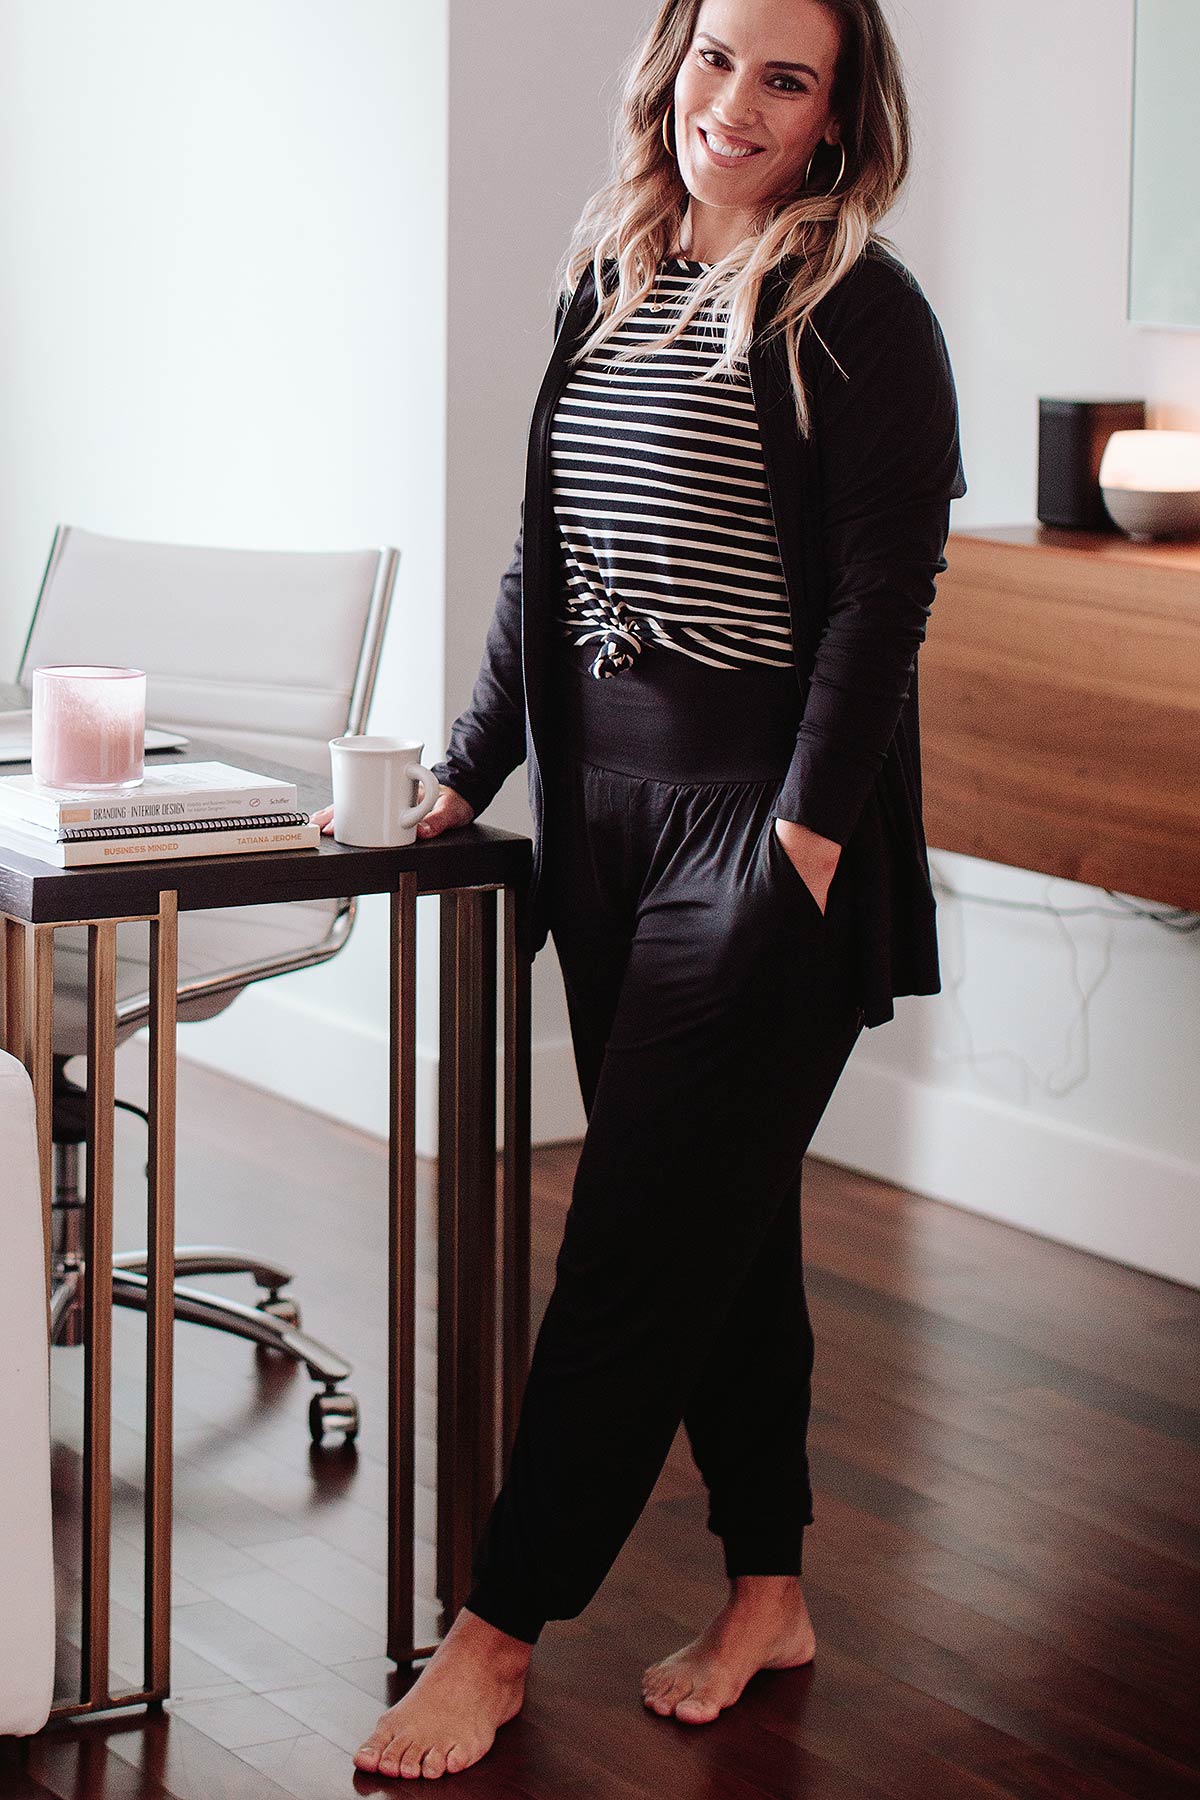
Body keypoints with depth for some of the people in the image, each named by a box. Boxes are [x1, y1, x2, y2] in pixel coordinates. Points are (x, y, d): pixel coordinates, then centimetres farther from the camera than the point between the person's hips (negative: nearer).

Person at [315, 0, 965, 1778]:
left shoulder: (858, 313, -7)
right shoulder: (608, 289, 13)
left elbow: (882, 594, -12)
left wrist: (806, 829, -17)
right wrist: (470, 766, 16)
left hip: (767, 825, -7)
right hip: (607, 805, 7)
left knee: (643, 1233, -5)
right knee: (720, 1220, 12)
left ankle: (499, 1633, 1)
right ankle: (769, 1592, 22)